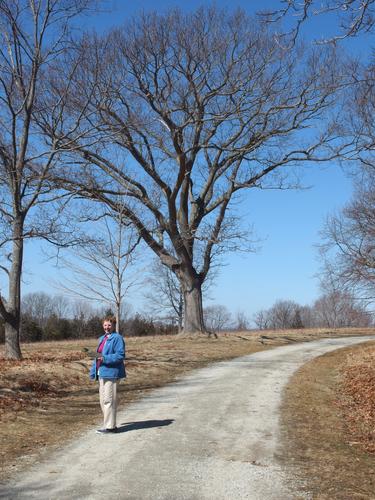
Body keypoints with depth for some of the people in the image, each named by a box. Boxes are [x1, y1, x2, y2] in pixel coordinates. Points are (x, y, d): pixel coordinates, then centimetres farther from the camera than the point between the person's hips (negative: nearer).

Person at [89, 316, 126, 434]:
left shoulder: (117, 338, -9)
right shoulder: (102, 338, 19)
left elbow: (120, 356, -17)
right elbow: (97, 355, 23)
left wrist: (105, 358, -23)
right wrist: (93, 370, 18)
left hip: (111, 373, -9)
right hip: (102, 373, 9)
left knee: (108, 400, -7)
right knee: (103, 400, 14)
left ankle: (109, 426, 0)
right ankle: (109, 424, 24)